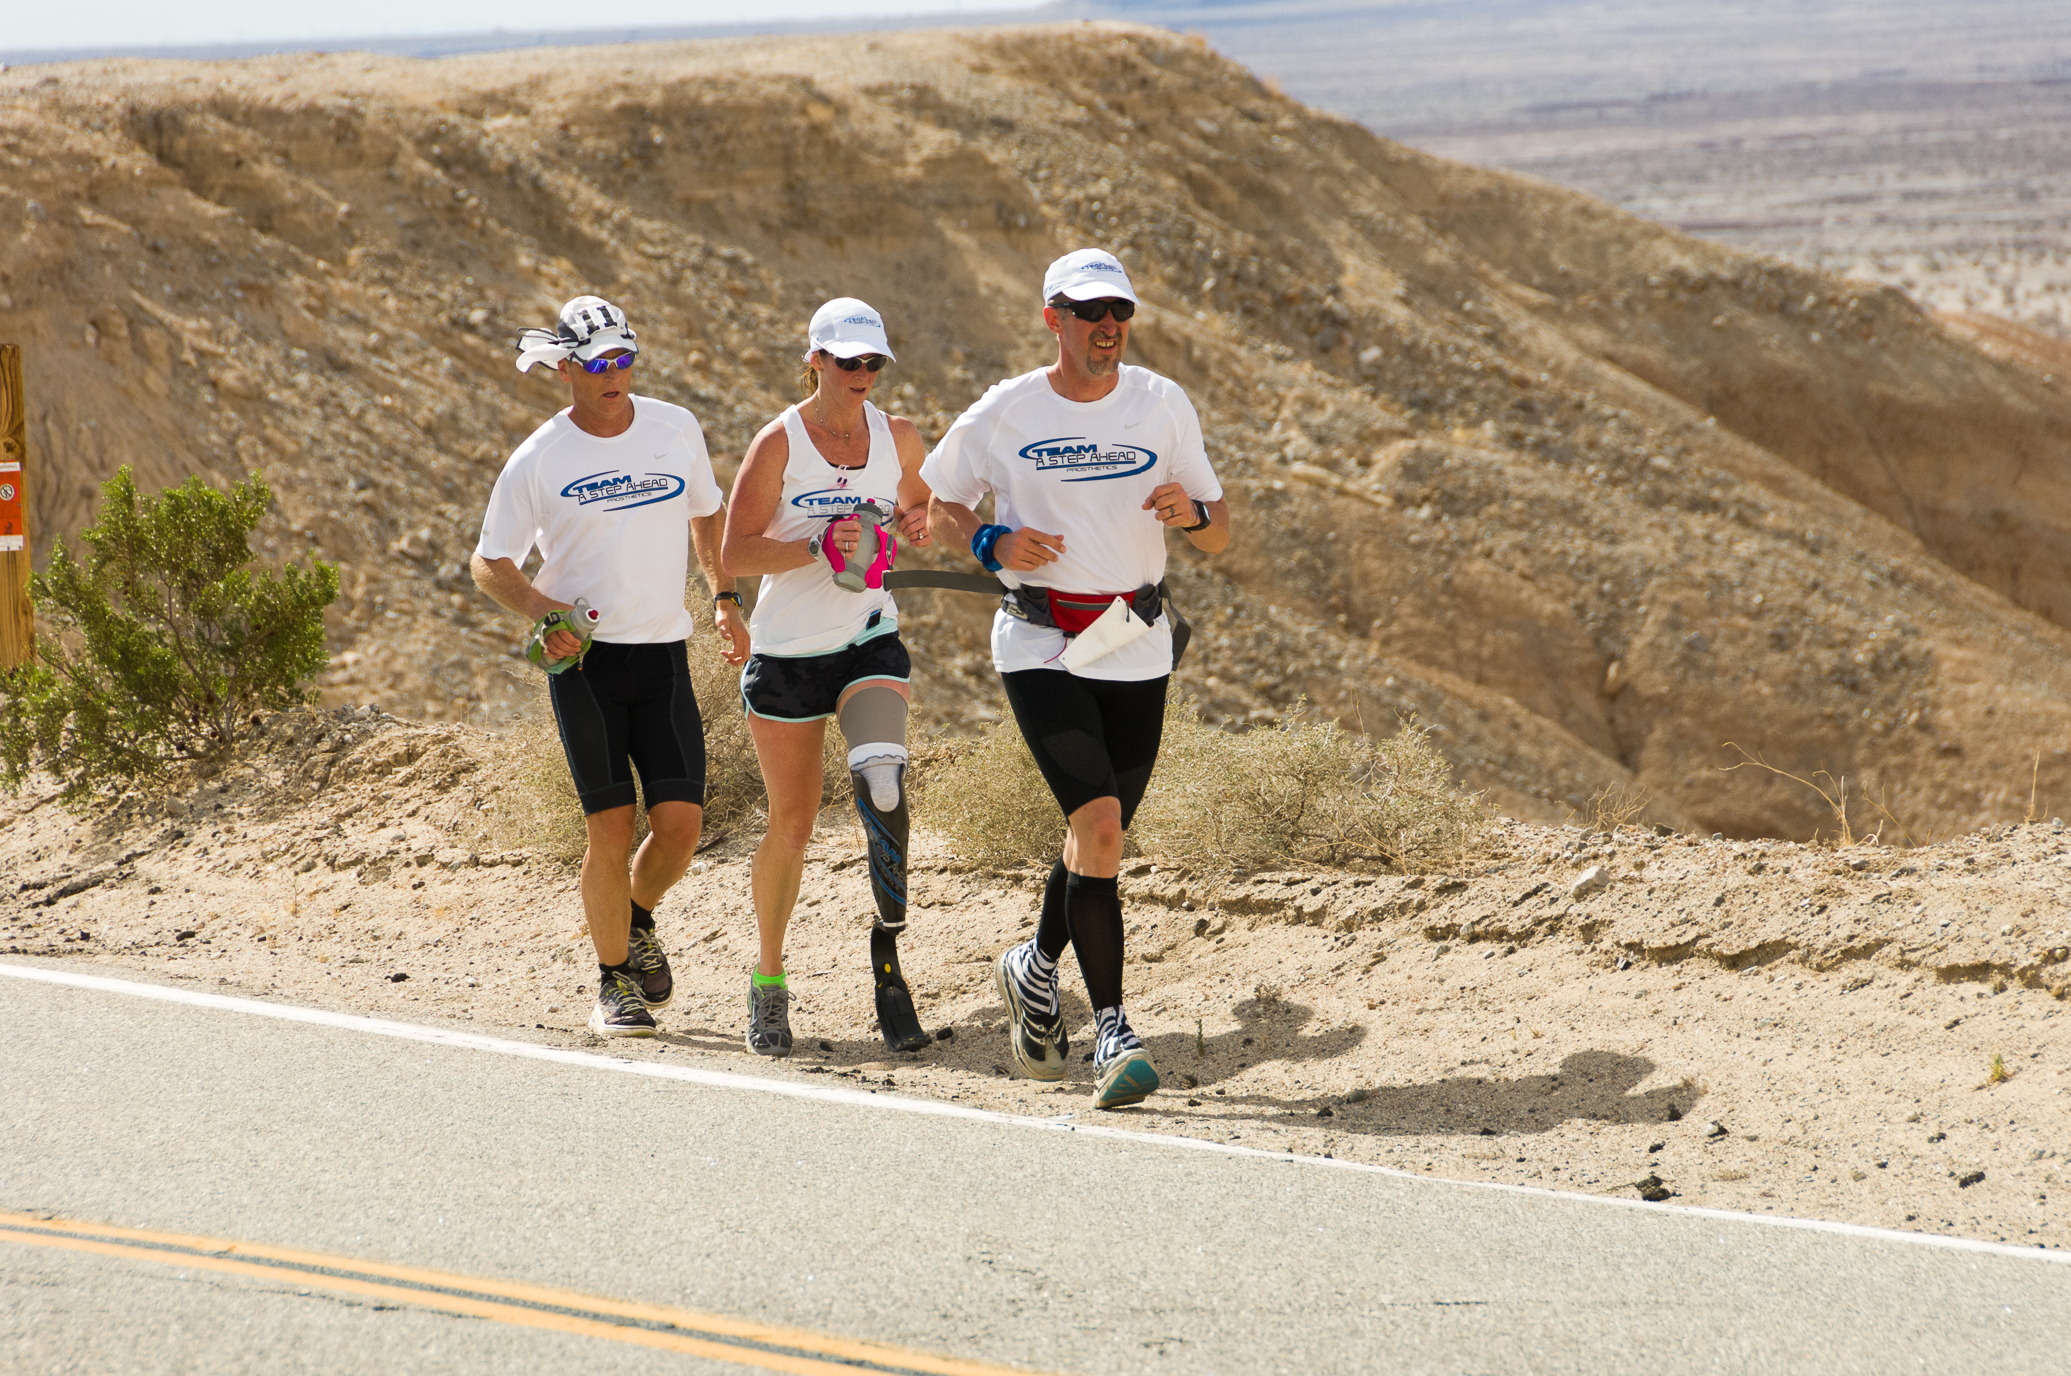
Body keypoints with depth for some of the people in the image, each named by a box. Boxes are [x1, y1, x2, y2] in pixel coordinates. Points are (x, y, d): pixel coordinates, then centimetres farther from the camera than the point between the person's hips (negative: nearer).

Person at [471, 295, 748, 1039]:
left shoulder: (676, 429, 3)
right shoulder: (537, 460, -5)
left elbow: (705, 515, 21)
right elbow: (490, 564, 3)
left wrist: (725, 600, 11)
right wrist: (543, 614, -14)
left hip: (663, 652, 3)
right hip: (585, 657, -3)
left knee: (681, 821, -5)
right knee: (610, 826, -6)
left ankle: (638, 919, 27)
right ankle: (614, 982, 11)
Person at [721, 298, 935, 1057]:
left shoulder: (896, 436, 2)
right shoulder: (779, 443, -9)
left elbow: (917, 499, 21)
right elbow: (735, 553, -12)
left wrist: (917, 524, -3)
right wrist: (818, 546, -25)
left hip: (869, 639, 2)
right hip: (788, 650, -2)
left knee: (881, 780, -25)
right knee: (791, 824, 4)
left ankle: (889, 943, -11)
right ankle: (768, 981, 23)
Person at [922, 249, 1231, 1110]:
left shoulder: (1162, 406, 3)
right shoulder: (1003, 415, -3)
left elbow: (1219, 537, 8)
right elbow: (941, 506, 11)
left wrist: (1192, 512, -16)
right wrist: (991, 543, -10)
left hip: (1136, 649, 3)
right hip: (1040, 646, -3)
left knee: (1100, 836, 10)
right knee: (1098, 826, -18)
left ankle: (1036, 969, 40)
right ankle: (1112, 1031, -14)